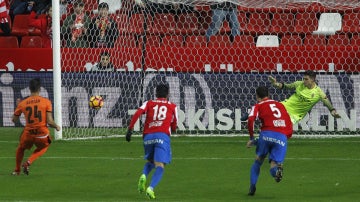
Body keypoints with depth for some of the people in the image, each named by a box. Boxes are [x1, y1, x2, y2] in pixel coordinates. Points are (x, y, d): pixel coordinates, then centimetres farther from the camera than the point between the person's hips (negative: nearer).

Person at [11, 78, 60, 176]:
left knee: (21, 149, 32)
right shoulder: (46, 102, -7)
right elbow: (49, 121, -10)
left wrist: (18, 106, 25)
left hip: (28, 134, 1)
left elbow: (14, 120, 11)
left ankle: (17, 170, 37)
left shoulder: (22, 103, -1)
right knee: (43, 147, 32)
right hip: (42, 134, -1)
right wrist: (57, 127, 11)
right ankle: (29, 161, 11)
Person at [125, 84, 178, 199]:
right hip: (163, 136, -3)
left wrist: (130, 129, -5)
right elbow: (174, 127, 20)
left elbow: (138, 113, -1)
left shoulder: (149, 103, 18)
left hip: (148, 136, 3)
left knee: (150, 161, 26)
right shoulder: (172, 106, 18)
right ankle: (151, 188, -31)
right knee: (160, 166, -8)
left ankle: (144, 176, -5)